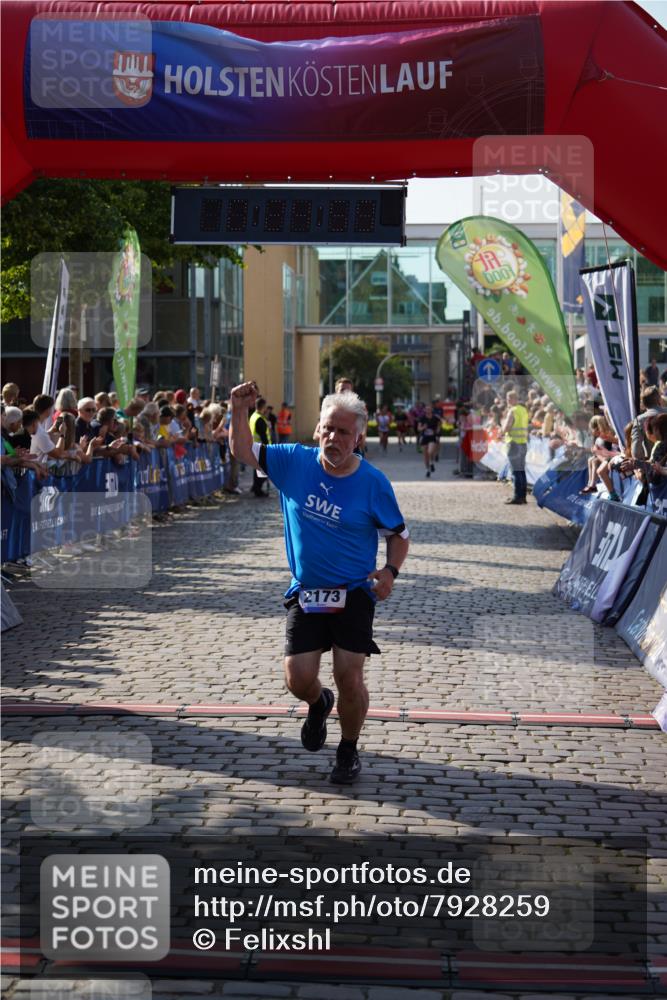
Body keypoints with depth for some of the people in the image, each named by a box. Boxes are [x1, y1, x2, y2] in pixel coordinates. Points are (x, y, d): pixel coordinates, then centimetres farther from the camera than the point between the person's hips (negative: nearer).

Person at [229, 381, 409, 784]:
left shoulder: (373, 483, -9)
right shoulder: (295, 462, -3)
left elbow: (398, 534, 3)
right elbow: (243, 450, 7)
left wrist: (390, 570, -16)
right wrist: (240, 411, -11)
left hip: (354, 593, -2)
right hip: (305, 593, 2)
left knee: (350, 679, -8)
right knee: (298, 679, -3)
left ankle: (349, 750, 19)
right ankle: (319, 704, 36)